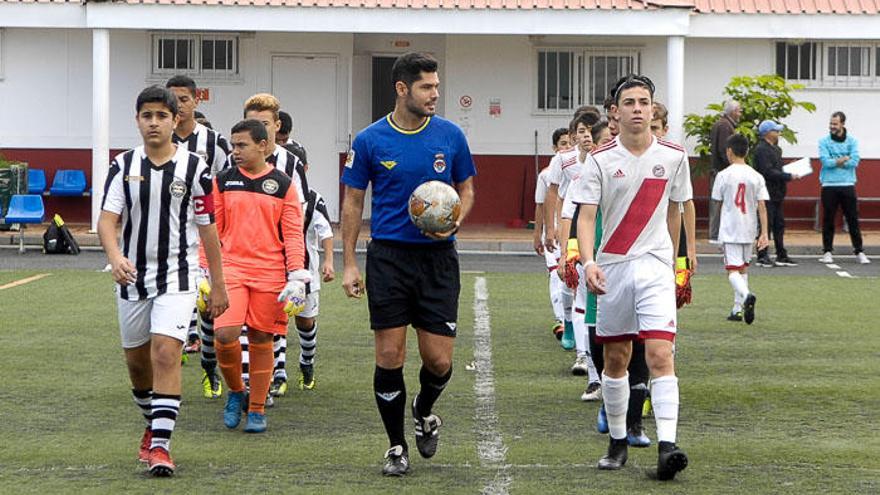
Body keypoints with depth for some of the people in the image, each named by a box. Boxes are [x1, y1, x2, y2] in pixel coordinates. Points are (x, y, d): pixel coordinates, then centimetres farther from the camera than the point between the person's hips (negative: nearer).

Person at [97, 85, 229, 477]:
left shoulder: (194, 168, -3)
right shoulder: (123, 166, 2)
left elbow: (207, 229, 3)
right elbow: (107, 219, -8)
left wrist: (218, 284, 4)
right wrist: (115, 257, -29)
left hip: (177, 277, -3)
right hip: (132, 276, 3)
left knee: (166, 353, -18)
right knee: (136, 359, 13)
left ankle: (161, 444, -19)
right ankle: (153, 425, 38)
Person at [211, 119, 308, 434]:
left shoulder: (283, 184, 3)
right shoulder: (223, 181, 7)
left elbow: (293, 233, 3)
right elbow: (211, 229, 11)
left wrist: (297, 277, -5)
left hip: (270, 273, 0)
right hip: (231, 268, 1)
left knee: (261, 341, 5)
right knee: (225, 334, -15)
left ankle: (257, 409, 18)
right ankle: (235, 391, 10)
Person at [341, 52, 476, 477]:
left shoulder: (450, 135, 3)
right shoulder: (370, 140, -2)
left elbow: (466, 189, 14)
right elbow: (353, 202, 4)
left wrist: (456, 221, -8)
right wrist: (349, 263, -1)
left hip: (438, 256, 1)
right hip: (389, 256, -1)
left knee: (438, 360, -2)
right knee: (389, 356, -2)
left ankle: (424, 411, 31)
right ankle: (396, 445, 13)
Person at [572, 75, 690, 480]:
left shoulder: (673, 156, 2)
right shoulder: (600, 159, -2)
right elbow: (586, 215, -8)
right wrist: (588, 261, -25)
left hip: (655, 267, -1)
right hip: (612, 267, 1)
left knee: (660, 355, -14)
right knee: (615, 358, 9)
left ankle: (667, 446, -21)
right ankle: (617, 442, 23)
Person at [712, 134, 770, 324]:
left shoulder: (723, 175, -7)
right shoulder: (756, 176, 0)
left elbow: (718, 202, 3)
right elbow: (762, 206, -4)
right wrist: (764, 233, -4)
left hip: (729, 230, -4)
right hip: (749, 230, 4)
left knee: (732, 269, -7)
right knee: (743, 267, 19)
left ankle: (746, 295, -35)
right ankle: (738, 309, 21)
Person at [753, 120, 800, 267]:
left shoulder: (774, 149, 17)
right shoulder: (761, 149, -15)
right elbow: (768, 172, -22)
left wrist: (790, 173, 5)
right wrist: (789, 176, -20)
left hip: (776, 194, 10)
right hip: (767, 194, -10)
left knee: (779, 225, 13)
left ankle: (781, 256, 19)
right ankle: (762, 256, -1)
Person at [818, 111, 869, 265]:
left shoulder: (852, 141, 4)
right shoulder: (824, 142, 2)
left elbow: (854, 161, -9)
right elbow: (826, 161, -11)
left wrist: (834, 162, -9)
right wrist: (843, 160, -11)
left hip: (847, 186, 0)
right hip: (829, 186, 0)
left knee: (853, 219, 2)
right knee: (828, 220, 3)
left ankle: (859, 252, 6)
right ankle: (828, 251, 11)